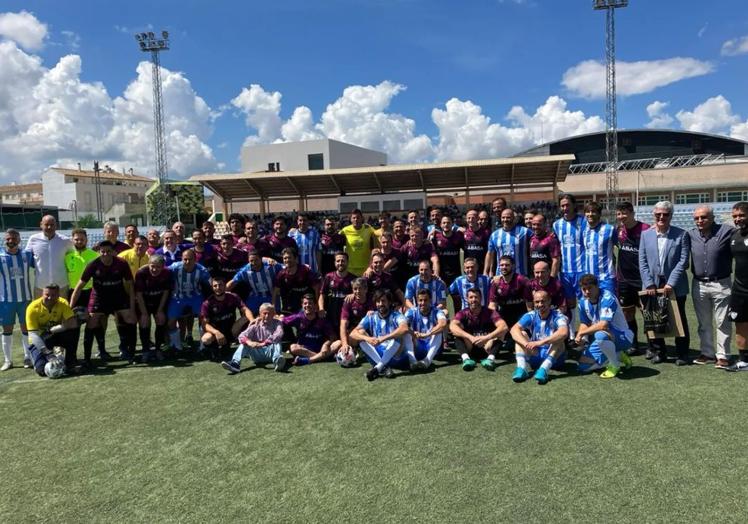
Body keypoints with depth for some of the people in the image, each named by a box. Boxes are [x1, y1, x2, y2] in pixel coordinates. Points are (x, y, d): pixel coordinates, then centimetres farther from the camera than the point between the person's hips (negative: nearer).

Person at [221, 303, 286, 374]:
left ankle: (277, 360, -64)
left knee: (277, 343, -31)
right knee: (243, 344, -18)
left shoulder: (277, 323, 2)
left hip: (270, 352, -2)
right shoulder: (256, 326, 6)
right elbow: (242, 336, -8)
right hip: (257, 354, 2)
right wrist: (249, 342, -32)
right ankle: (235, 363, -40)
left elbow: (278, 335, -20)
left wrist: (264, 343, -33)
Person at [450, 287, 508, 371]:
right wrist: (471, 337, -39)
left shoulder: (489, 313, -5)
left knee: (501, 330, -19)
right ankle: (465, 357, -39)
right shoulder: (463, 313, -3)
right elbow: (452, 326, -25)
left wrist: (486, 338, -37)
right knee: (457, 330, -20)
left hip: (486, 348, 0)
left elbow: (504, 327, -23)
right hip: (469, 349, 0)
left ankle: (491, 357, -37)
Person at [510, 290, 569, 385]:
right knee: (521, 334, -16)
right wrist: (527, 344, -37)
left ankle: (544, 369, -43)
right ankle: (522, 368, -34)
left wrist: (540, 342, -43)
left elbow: (564, 333, -35)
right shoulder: (531, 316, -3)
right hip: (534, 356, 3)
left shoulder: (558, 316, -12)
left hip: (553, 357, -3)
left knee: (558, 339, -28)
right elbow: (514, 329, -19)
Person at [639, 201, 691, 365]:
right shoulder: (645, 235, 5)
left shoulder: (681, 235, -2)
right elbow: (642, 262, 1)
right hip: (653, 286, 2)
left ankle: (682, 353, 22)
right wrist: (649, 283, -8)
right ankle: (660, 351, 23)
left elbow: (683, 261, -8)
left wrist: (671, 283, -15)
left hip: (675, 287, -2)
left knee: (679, 320, 9)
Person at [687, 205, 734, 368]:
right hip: (698, 285, 4)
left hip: (721, 284, -4)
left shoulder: (726, 231, -9)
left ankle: (722, 355, 14)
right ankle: (707, 353, 26)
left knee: (722, 322, 4)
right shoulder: (690, 234, 2)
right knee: (704, 323, 14)